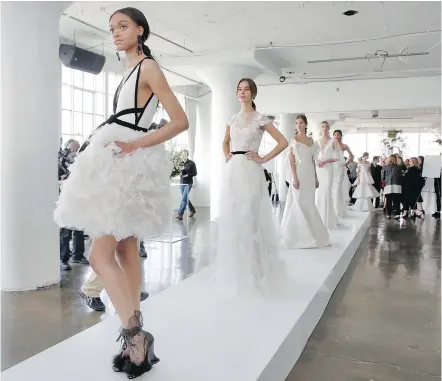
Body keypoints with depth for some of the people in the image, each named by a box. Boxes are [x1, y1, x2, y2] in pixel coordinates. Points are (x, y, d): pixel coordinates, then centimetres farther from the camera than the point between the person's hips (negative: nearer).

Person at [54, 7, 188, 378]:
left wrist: (137, 144, -18)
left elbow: (181, 121, -10)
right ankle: (135, 337, 15)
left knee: (101, 254, -11)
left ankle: (134, 333, -5)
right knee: (126, 252, 7)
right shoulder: (131, 71, 21)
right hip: (119, 165, 9)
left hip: (129, 164, -9)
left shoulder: (148, 67, -4)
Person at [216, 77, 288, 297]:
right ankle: (235, 270, 19)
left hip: (250, 172, -5)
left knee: (249, 219, -5)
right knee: (230, 219, 6)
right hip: (232, 172, 5)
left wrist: (263, 159, -7)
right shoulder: (233, 119, 14)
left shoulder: (260, 119, -1)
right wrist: (226, 155, 11)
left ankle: (252, 270, 8)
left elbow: (283, 142, -4)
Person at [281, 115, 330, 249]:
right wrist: (294, 178, -18)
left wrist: (316, 177, 13)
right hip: (299, 173, -6)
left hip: (310, 174, 6)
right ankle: (299, 236, 3)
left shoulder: (311, 140, 13)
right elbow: (292, 160, -10)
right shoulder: (294, 140, -4)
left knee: (309, 204, 10)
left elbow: (313, 160, 15)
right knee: (300, 203, -5)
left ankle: (309, 235, 19)